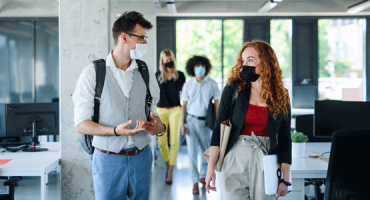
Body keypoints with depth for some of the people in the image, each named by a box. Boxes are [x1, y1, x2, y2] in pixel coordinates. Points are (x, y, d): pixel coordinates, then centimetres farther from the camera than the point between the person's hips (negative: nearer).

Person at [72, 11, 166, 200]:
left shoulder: (146, 73, 8)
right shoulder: (92, 73, -5)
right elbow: (81, 124, -8)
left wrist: (158, 126, -11)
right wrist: (115, 131, -23)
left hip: (141, 157, 4)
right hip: (108, 158, -4)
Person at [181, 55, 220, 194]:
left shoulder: (212, 84, 1)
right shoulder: (188, 85, 3)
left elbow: (217, 104, 3)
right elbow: (184, 106, 5)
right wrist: (182, 124, -1)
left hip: (206, 121, 0)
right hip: (191, 120, 0)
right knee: (192, 152, -2)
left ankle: (203, 176, 31)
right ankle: (195, 182, 5)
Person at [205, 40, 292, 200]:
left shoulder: (281, 96, 4)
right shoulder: (233, 89, 0)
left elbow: (285, 138, 7)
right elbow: (219, 128, -2)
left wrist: (285, 178, 3)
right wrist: (211, 168, -8)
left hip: (266, 162, 2)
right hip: (235, 160, -1)